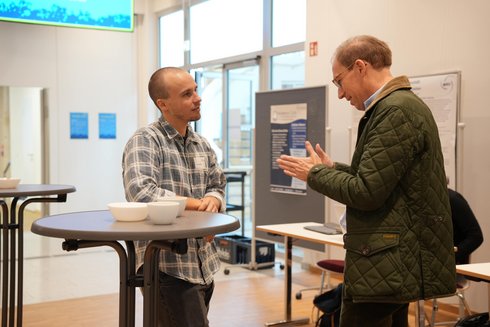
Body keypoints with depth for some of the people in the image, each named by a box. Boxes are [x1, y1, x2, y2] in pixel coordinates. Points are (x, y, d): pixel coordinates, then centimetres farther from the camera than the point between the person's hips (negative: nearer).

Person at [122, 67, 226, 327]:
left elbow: (218, 186, 15)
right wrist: (197, 204, -19)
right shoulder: (144, 142, -12)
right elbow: (140, 192, -27)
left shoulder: (202, 145, 11)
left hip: (203, 265, 8)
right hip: (168, 265, -7)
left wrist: (213, 200, -10)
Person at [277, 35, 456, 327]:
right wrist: (333, 168, 14)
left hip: (384, 266, -10)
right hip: (396, 261, 10)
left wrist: (315, 173, -6)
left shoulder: (396, 111, -18)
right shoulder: (403, 104, 13)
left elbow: (366, 192, -21)